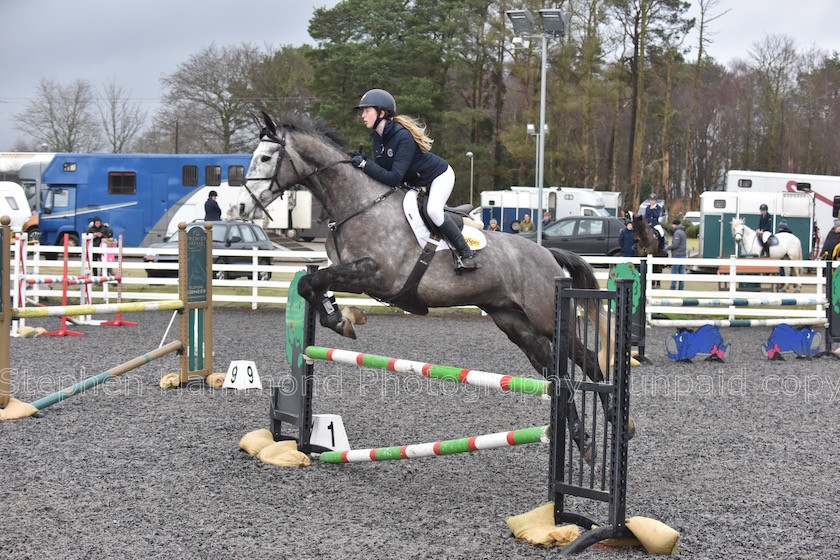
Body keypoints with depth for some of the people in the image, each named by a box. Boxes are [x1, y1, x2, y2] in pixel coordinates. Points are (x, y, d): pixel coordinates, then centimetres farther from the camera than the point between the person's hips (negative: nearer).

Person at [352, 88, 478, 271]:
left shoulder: (403, 136, -33)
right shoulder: (377, 137, -6)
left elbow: (394, 178, -38)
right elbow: (381, 169, -5)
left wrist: (364, 164, -37)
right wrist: (361, 160, -22)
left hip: (439, 175, -9)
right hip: (416, 184, 9)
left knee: (433, 210, -32)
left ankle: (467, 254, -22)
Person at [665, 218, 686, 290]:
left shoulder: (677, 233, -15)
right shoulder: (683, 232, 15)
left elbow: (675, 245, -19)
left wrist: (668, 248, -5)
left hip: (677, 255, -9)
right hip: (683, 255, 9)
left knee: (674, 272, -5)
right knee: (681, 272, 8)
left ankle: (673, 288, -6)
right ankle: (681, 288, 10)